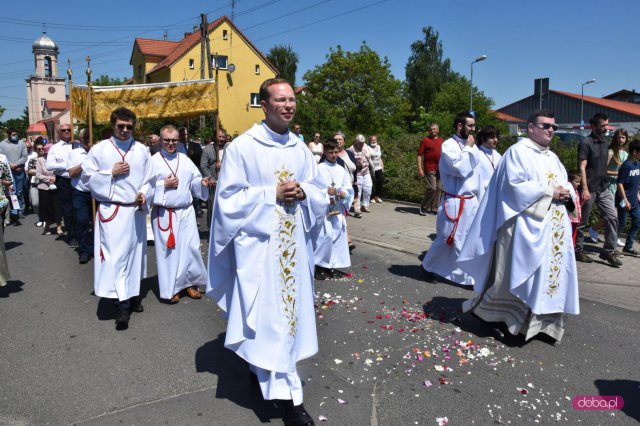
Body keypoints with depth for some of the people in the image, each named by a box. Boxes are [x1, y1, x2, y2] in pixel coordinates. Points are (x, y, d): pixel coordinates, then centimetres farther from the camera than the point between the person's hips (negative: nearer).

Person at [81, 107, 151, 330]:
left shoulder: (142, 150, 7)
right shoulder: (99, 149, 1)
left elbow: (150, 179, 7)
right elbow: (86, 177, 1)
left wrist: (144, 195, -11)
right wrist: (111, 173, -10)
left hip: (136, 210, 3)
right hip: (110, 211, -3)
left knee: (134, 253, 13)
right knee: (115, 256, -7)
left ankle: (133, 295, 29)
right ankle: (122, 305, -4)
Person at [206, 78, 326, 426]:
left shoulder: (300, 148, 8)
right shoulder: (242, 147, -9)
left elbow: (320, 195, 12)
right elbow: (229, 200, -10)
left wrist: (302, 193, -10)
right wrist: (272, 194, -18)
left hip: (293, 245, 6)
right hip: (258, 244, -6)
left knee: (289, 311, 15)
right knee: (269, 317, -3)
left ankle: (262, 369, 39)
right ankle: (288, 394, 6)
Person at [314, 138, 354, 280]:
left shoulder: (341, 170, 10)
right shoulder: (319, 169, -3)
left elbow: (349, 188, 9)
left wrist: (344, 193, -11)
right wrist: (325, 191, -21)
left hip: (338, 208, 5)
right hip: (323, 208, -5)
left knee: (338, 235, 6)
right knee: (324, 236, -10)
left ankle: (332, 266, 19)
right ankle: (320, 267, 2)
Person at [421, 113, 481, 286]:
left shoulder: (471, 146, 11)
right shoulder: (448, 145, -11)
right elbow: (460, 169, -23)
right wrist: (468, 148, -12)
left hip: (472, 201, 7)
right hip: (454, 202, -7)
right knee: (446, 239, 4)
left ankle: (469, 276, 18)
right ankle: (428, 265, 26)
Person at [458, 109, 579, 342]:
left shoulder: (553, 158, 19)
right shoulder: (518, 152, -7)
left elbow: (565, 184, 19)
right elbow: (516, 186, -17)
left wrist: (567, 194, -4)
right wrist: (549, 193, -15)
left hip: (554, 229, 9)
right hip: (527, 227, -8)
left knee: (549, 273, 9)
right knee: (517, 275, -3)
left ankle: (541, 321, 19)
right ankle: (503, 318, 12)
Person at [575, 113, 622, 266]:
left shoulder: (604, 143, 12)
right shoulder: (586, 143, -11)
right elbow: (582, 168, -15)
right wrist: (585, 189, -21)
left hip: (604, 188, 7)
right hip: (590, 189, -7)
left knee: (612, 216, 1)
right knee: (582, 221, 3)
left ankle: (609, 251, 9)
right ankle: (578, 251, 15)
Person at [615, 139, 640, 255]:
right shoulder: (626, 165, -17)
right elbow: (620, 183, -19)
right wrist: (625, 200, -20)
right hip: (625, 201, -8)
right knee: (621, 224, 0)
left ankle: (628, 247, 19)